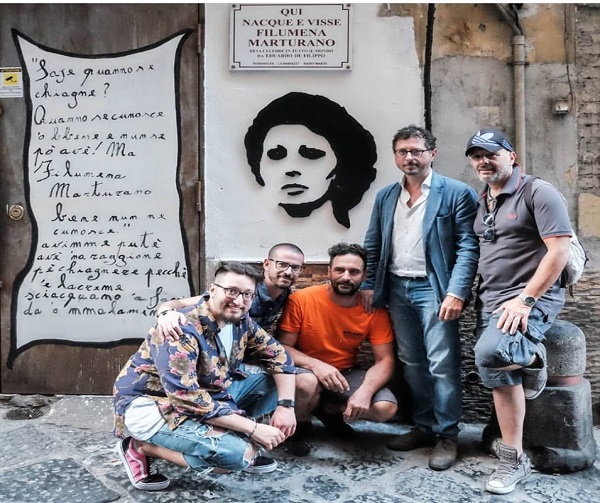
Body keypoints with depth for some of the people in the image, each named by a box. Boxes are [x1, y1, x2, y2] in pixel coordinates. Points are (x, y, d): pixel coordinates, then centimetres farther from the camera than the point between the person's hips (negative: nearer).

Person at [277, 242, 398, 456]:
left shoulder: (374, 310, -13)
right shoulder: (301, 300, -19)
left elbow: (385, 361, -12)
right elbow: (283, 347, -14)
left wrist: (365, 391, -32)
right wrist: (316, 365, -33)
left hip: (346, 374, 3)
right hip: (307, 371, -3)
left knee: (386, 408, -20)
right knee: (306, 383, -38)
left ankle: (328, 410, 11)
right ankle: (301, 426, 1)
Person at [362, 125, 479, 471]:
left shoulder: (457, 193, -3)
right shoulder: (385, 197, 12)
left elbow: (468, 247, -9)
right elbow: (373, 246, 14)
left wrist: (456, 292, -17)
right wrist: (369, 284, 6)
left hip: (433, 288, -5)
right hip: (397, 289, 5)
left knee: (442, 365, -2)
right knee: (412, 364, 13)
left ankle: (447, 436, 14)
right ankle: (424, 427, 27)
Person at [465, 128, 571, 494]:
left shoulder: (538, 192, -7)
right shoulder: (481, 202, 14)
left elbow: (559, 252, -15)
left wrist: (525, 300, -19)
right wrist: (476, 298, 8)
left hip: (533, 299, -6)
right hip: (490, 300, 7)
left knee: (489, 354, -30)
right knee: (500, 373, 1)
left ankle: (533, 358, 5)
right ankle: (514, 461, 14)